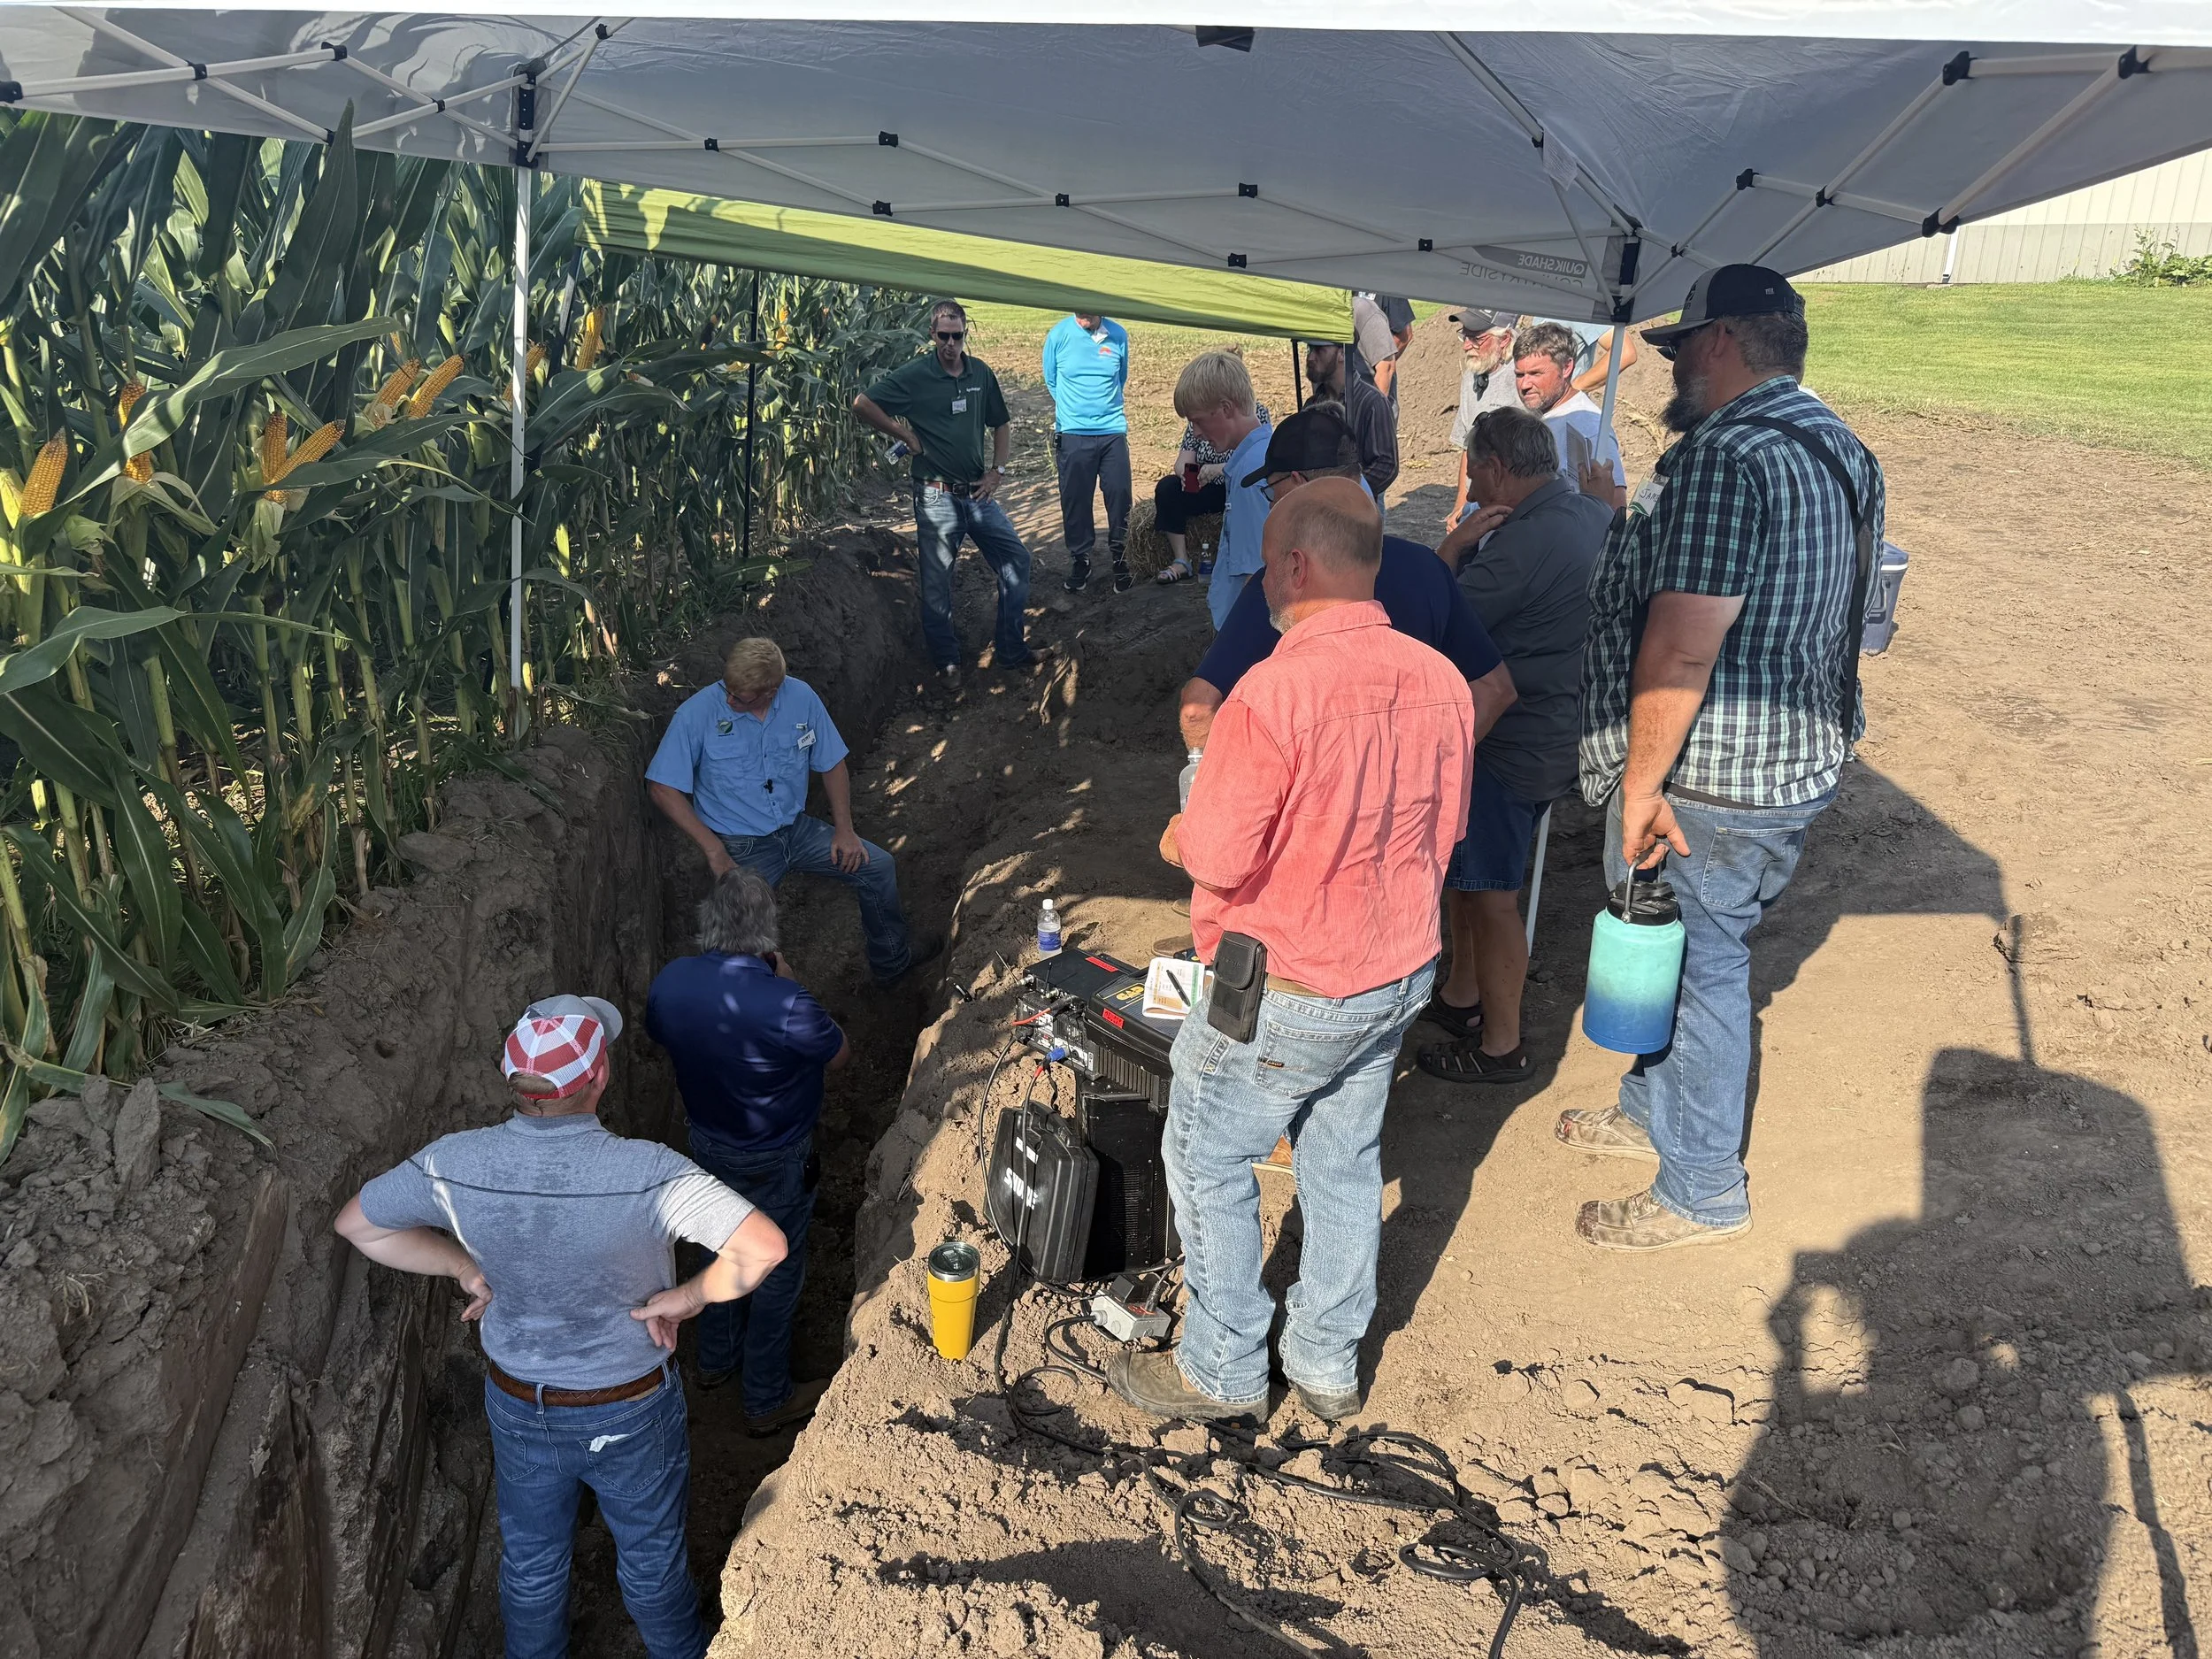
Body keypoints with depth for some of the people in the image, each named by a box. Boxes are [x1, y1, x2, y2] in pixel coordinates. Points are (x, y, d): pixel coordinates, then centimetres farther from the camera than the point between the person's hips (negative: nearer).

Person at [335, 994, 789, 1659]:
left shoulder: (455, 1164, -23)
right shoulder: (647, 1173, -34)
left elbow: (356, 1224, -5)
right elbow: (764, 1248, -40)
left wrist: (464, 1267, -1)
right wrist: (688, 1297, -22)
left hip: (519, 1408, 3)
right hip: (632, 1411, -2)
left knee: (530, 1561, 29)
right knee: (652, 1560, 25)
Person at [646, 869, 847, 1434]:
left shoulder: (670, 982, -19)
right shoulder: (784, 1005, -36)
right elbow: (839, 1053, -16)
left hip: (708, 1144, 6)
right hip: (775, 1163, -5)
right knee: (777, 1272, 16)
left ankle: (716, 1359, 51)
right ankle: (767, 1401, 34)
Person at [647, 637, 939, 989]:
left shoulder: (801, 698, -6)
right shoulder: (697, 712, -17)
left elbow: (832, 764, 7)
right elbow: (662, 787, -14)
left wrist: (844, 829, -2)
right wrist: (713, 850, -19)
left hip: (797, 828, 4)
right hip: (740, 844, -4)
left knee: (879, 865, -1)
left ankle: (892, 961, 22)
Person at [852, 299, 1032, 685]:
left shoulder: (981, 373, 6)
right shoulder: (914, 376, -8)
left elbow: (1001, 426, 17)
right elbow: (862, 404, -10)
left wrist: (997, 471, 5)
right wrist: (906, 436, -8)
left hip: (979, 492, 5)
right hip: (936, 495, -5)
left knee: (1016, 561, 6)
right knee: (937, 582, 0)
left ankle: (1010, 651, 16)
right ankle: (947, 663, 13)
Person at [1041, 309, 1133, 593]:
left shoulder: (1118, 336, -2)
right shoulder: (1058, 335, -6)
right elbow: (1051, 381, 9)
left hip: (1113, 431, 1)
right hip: (1073, 435, -1)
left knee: (1119, 497, 2)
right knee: (1075, 501, 4)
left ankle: (1120, 558, 19)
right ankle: (1080, 559, 20)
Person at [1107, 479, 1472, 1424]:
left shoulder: (1275, 691, -27)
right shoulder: (1441, 682, -4)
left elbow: (1216, 856, -25)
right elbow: (1445, 827, 8)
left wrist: (1178, 837, -3)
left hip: (1286, 993, -7)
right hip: (1400, 973, 7)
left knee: (1208, 1162, 14)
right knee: (1345, 1163, 21)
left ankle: (1223, 1369, 28)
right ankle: (1329, 1364, 37)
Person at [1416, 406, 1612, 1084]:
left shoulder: (1525, 541, -25)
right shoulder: (1595, 516, 5)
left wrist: (1454, 544, -12)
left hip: (1516, 743, -10)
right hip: (1561, 729, 10)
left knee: (1488, 893, 3)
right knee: (1460, 867, 23)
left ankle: (1501, 1046, 16)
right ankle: (1462, 995, 38)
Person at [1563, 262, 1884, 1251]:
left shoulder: (1723, 456, -23)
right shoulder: (1842, 447, 10)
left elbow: (1680, 651, -29)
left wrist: (1642, 781, -21)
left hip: (1709, 784, -10)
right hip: (1799, 762, 10)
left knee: (1696, 967, 6)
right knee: (1697, 952, 24)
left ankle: (1701, 1192, 22)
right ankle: (1654, 1110, 44)